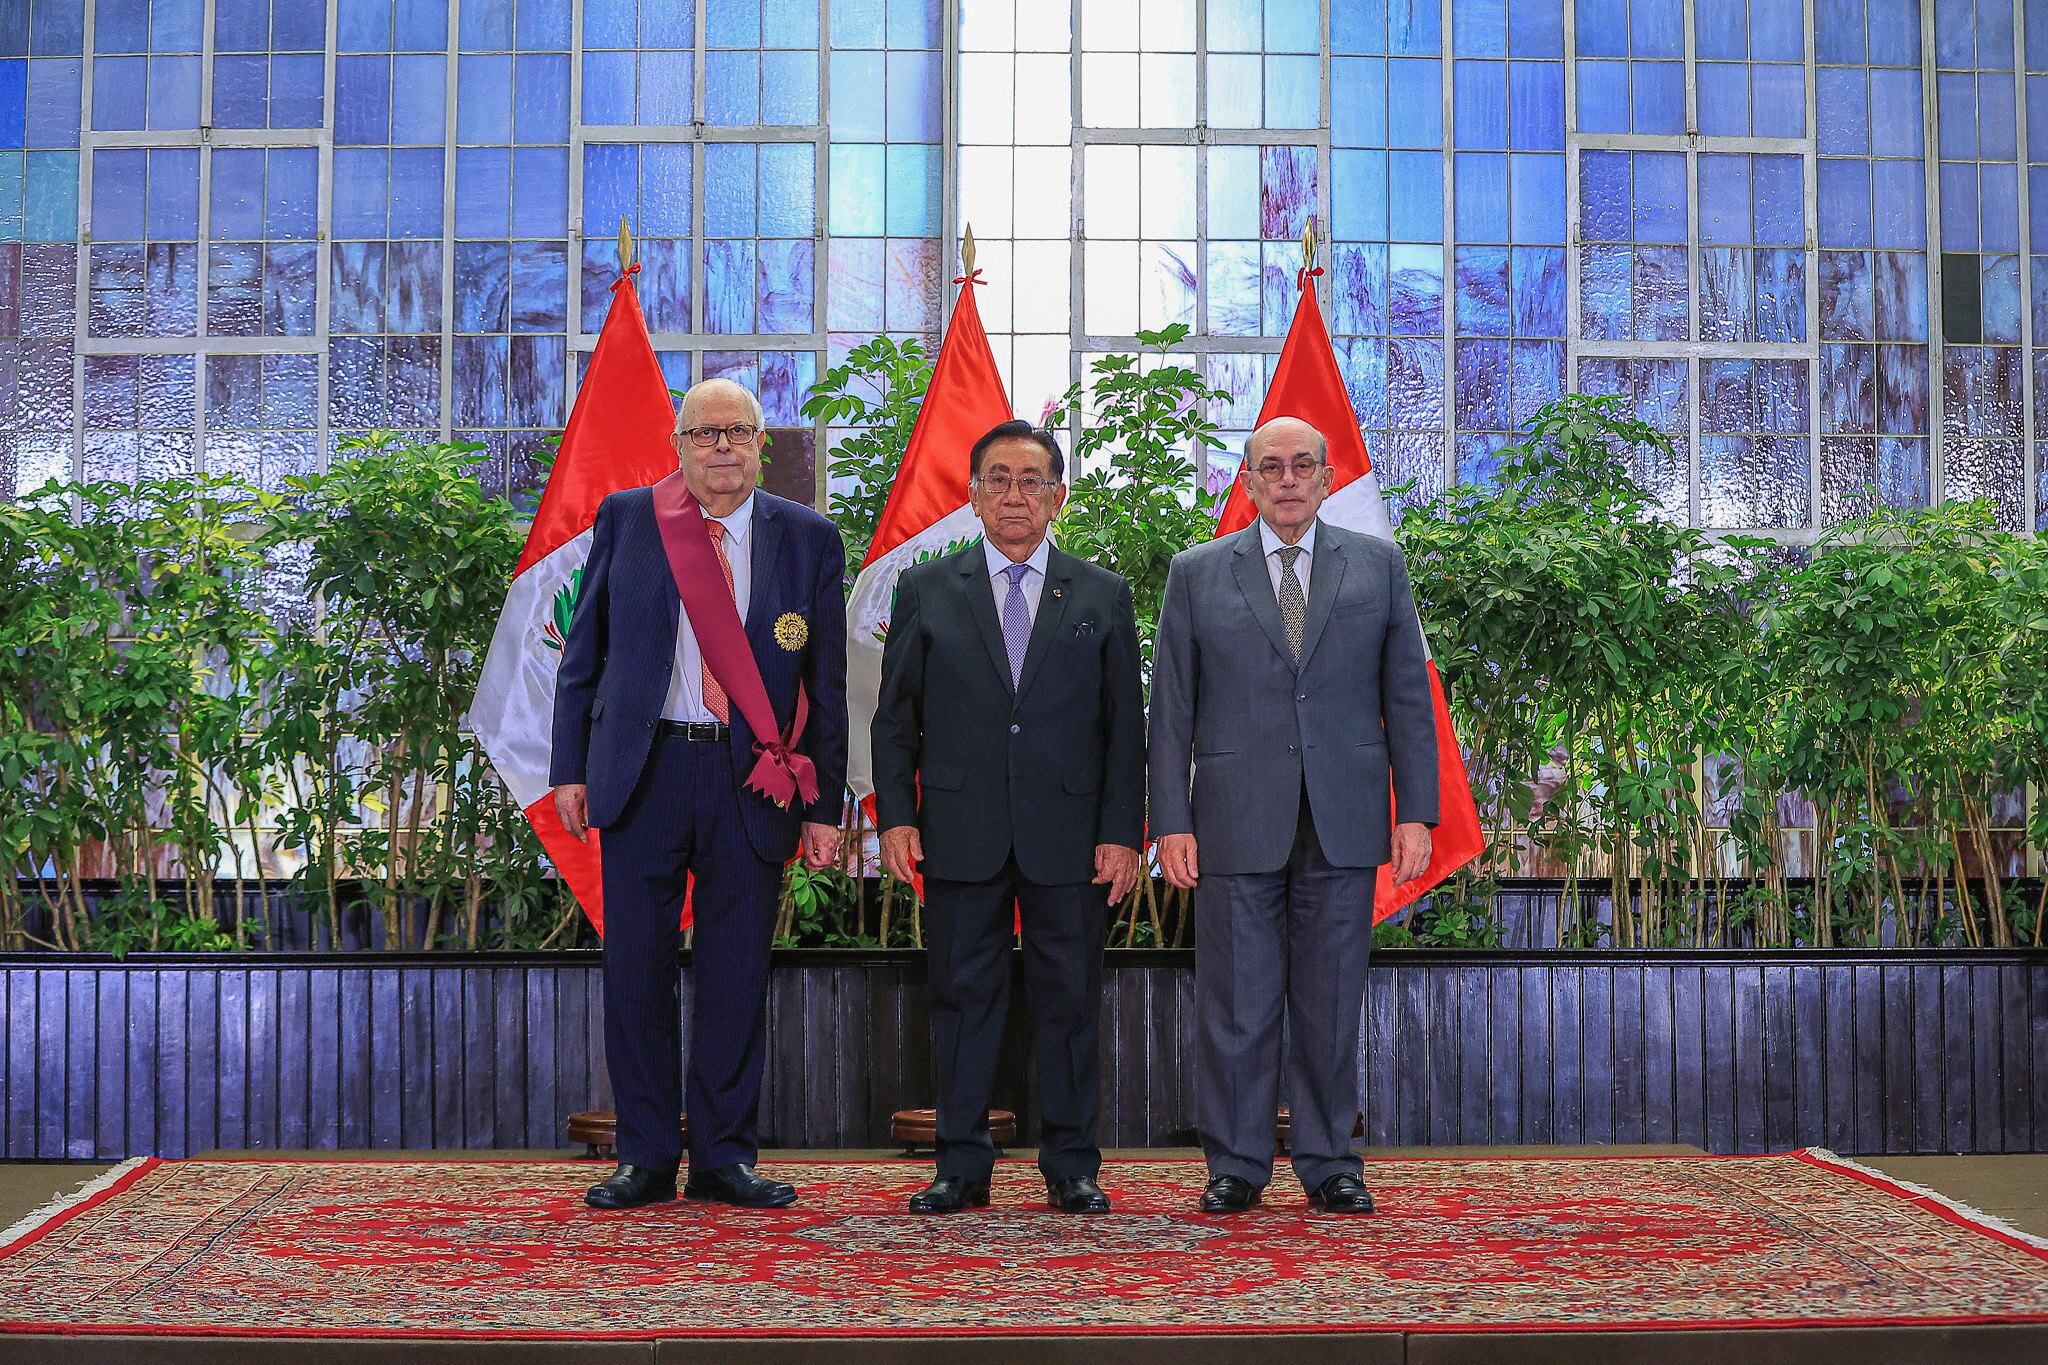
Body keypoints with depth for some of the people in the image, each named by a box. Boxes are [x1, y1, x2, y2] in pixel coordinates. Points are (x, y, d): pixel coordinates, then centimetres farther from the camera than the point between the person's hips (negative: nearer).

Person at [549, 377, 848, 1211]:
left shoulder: (810, 539, 6)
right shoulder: (625, 519, 7)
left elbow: (828, 685, 6)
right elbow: (584, 654, 9)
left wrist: (824, 807, 2)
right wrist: (571, 767, 2)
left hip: (753, 782, 0)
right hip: (642, 769, 0)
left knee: (738, 971, 5)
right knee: (634, 964, 3)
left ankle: (724, 1157, 16)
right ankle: (647, 1157, 15)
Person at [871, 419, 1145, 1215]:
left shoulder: (1102, 597, 9)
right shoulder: (925, 591, 8)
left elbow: (1124, 725, 6)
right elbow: (894, 716, 7)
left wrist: (1122, 833, -2)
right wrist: (894, 815, -3)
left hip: (1069, 836, 0)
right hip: (960, 836, 0)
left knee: (1068, 1001, 4)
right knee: (963, 1000, 5)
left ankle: (1071, 1169, 14)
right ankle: (962, 1169, 14)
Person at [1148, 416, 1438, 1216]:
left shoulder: (1378, 566, 10)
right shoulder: (1198, 574, 7)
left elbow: (1408, 695, 7)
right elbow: (1171, 707, 5)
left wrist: (1416, 811, 0)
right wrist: (1171, 821, -3)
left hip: (1344, 823, 1)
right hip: (1237, 821, -1)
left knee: (1332, 1001, 6)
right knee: (1236, 1005, 2)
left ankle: (1329, 1164, 16)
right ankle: (1235, 1166, 12)